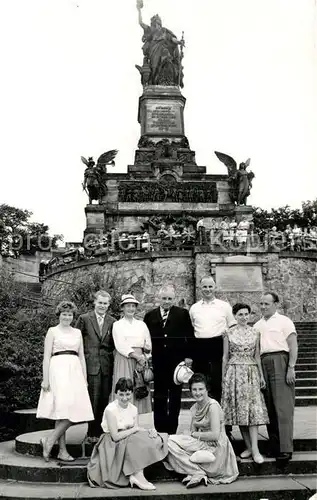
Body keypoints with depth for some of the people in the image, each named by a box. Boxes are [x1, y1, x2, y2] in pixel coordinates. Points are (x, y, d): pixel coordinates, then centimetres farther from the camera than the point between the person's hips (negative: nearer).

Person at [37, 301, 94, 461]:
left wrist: (84, 378, 12)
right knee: (64, 410, -15)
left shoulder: (77, 332, 17)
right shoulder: (53, 331, 4)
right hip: (58, 370, -5)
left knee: (74, 410, -2)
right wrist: (45, 379, -8)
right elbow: (46, 356, -1)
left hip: (75, 371, 5)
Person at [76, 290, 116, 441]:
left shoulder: (112, 322, 9)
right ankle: (92, 433, 7)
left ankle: (101, 431, 18)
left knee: (104, 400, 7)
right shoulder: (84, 319, 2)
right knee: (93, 400, -3)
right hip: (91, 365, -3)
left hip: (107, 366, 3)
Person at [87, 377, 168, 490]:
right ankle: (138, 476, -22)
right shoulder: (111, 409, -17)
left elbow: (136, 430, 1)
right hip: (112, 445, -7)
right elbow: (115, 436, -22)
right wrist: (135, 429, -17)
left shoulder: (133, 409, 3)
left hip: (131, 440, 7)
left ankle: (135, 475, -19)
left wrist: (149, 430, -18)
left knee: (154, 439, -16)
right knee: (137, 442, -31)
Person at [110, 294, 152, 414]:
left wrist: (147, 349, -9)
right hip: (123, 360, -3)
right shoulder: (117, 325, 5)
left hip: (140, 361, 3)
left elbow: (148, 345, 12)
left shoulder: (142, 324, 15)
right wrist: (136, 356, -14)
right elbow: (120, 345, -6)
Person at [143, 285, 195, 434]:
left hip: (177, 361, -1)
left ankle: (172, 430, 17)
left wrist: (188, 356, -5)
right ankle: (160, 430, 17)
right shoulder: (150, 315, 6)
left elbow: (190, 336, 1)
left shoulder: (183, 314, 2)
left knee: (175, 398, 7)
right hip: (158, 363, 1)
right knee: (159, 398, 7)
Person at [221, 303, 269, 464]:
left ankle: (255, 449, -7)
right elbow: (225, 357, 6)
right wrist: (223, 377, 4)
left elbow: (257, 356, 11)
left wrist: (261, 375, 8)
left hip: (251, 373, 1)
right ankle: (249, 446, 12)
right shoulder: (229, 334, 2)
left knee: (253, 409, -6)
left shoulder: (255, 333, 7)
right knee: (239, 409, 1)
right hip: (234, 373, 0)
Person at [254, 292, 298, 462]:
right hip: (263, 364, 5)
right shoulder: (257, 325, 19)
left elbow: (293, 346, -3)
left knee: (283, 407, -9)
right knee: (269, 408, 5)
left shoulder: (284, 321, 4)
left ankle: (285, 449, -9)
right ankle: (274, 447, 11)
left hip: (280, 362, -5)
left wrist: (291, 368, -12)